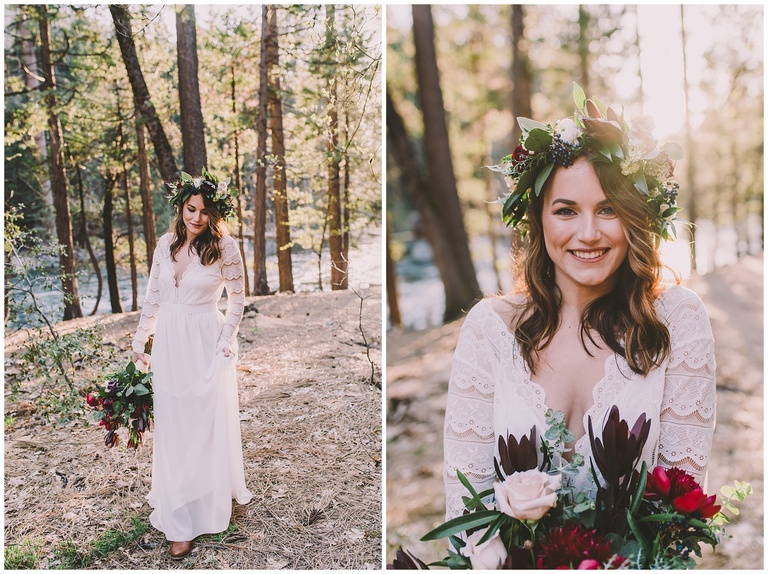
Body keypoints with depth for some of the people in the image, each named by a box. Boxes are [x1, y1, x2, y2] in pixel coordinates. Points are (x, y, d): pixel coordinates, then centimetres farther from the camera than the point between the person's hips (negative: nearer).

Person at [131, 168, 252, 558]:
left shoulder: (224, 247, -10)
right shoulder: (166, 244, 3)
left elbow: (237, 296, -1)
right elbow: (153, 296, 10)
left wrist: (226, 340, -8)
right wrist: (139, 341, 11)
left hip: (206, 344, -4)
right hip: (169, 343, 4)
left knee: (206, 426, 6)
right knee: (172, 429, 10)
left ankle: (206, 506, 22)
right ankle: (179, 519, 24)